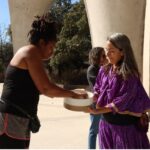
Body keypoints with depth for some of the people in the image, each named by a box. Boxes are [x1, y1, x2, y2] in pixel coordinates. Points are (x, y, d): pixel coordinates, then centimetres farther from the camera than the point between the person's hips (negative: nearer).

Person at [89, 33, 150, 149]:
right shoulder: (104, 70, 3)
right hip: (106, 122, 6)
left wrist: (98, 111, -21)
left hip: (124, 124, -6)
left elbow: (122, 101, -19)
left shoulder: (129, 74, -17)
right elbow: (98, 91, 10)